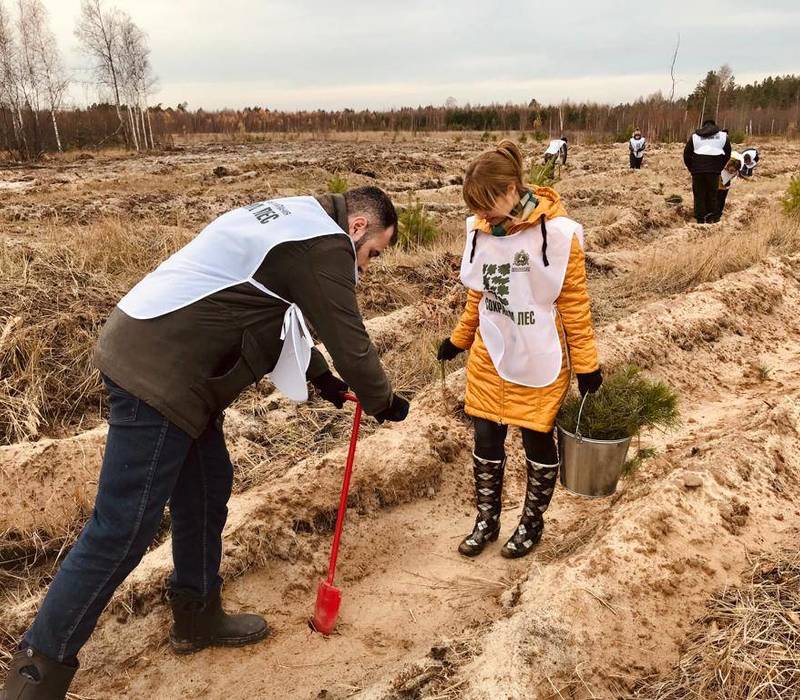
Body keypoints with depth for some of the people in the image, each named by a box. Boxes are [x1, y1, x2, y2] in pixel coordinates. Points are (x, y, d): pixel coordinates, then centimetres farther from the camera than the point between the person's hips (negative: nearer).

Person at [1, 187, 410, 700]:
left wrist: (322, 377, 32)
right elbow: (350, 341, -10)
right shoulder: (325, 244, -12)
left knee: (207, 490, 18)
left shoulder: (295, 217, 20)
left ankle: (198, 618, 34)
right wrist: (383, 402, 8)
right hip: (158, 376, -11)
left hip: (148, 355, 11)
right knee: (123, 531, -3)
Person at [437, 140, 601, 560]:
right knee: (486, 440, 10)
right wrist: (460, 338, 17)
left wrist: (586, 364, -8)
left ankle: (532, 522, 31)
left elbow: (574, 302, -12)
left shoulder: (555, 233, -17)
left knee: (537, 442, 10)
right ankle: (486, 520, 30)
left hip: (539, 360, -5)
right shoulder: (482, 230, -1)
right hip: (490, 356, 5)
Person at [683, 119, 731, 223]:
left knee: (699, 195, 5)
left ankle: (700, 219, 5)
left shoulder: (694, 136, 12)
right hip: (714, 171, 0)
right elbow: (727, 155, 10)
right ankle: (711, 218, 9)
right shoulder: (723, 136, 12)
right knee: (712, 195, 10)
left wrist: (691, 169, 16)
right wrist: (719, 168, 17)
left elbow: (686, 154, 9)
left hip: (698, 170, 0)